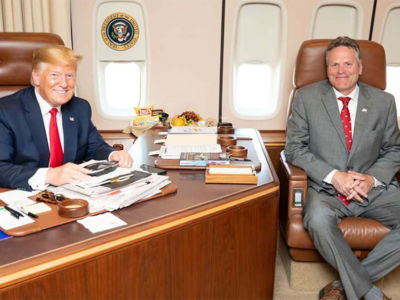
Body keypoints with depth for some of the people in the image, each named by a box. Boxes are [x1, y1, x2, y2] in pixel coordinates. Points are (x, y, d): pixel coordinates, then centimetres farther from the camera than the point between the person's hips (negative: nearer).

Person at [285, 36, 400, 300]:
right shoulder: (307, 97, 3)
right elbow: (294, 148, -1)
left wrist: (373, 178, -9)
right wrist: (333, 176, -15)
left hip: (374, 189, 3)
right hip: (326, 189, -3)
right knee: (318, 219, -36)